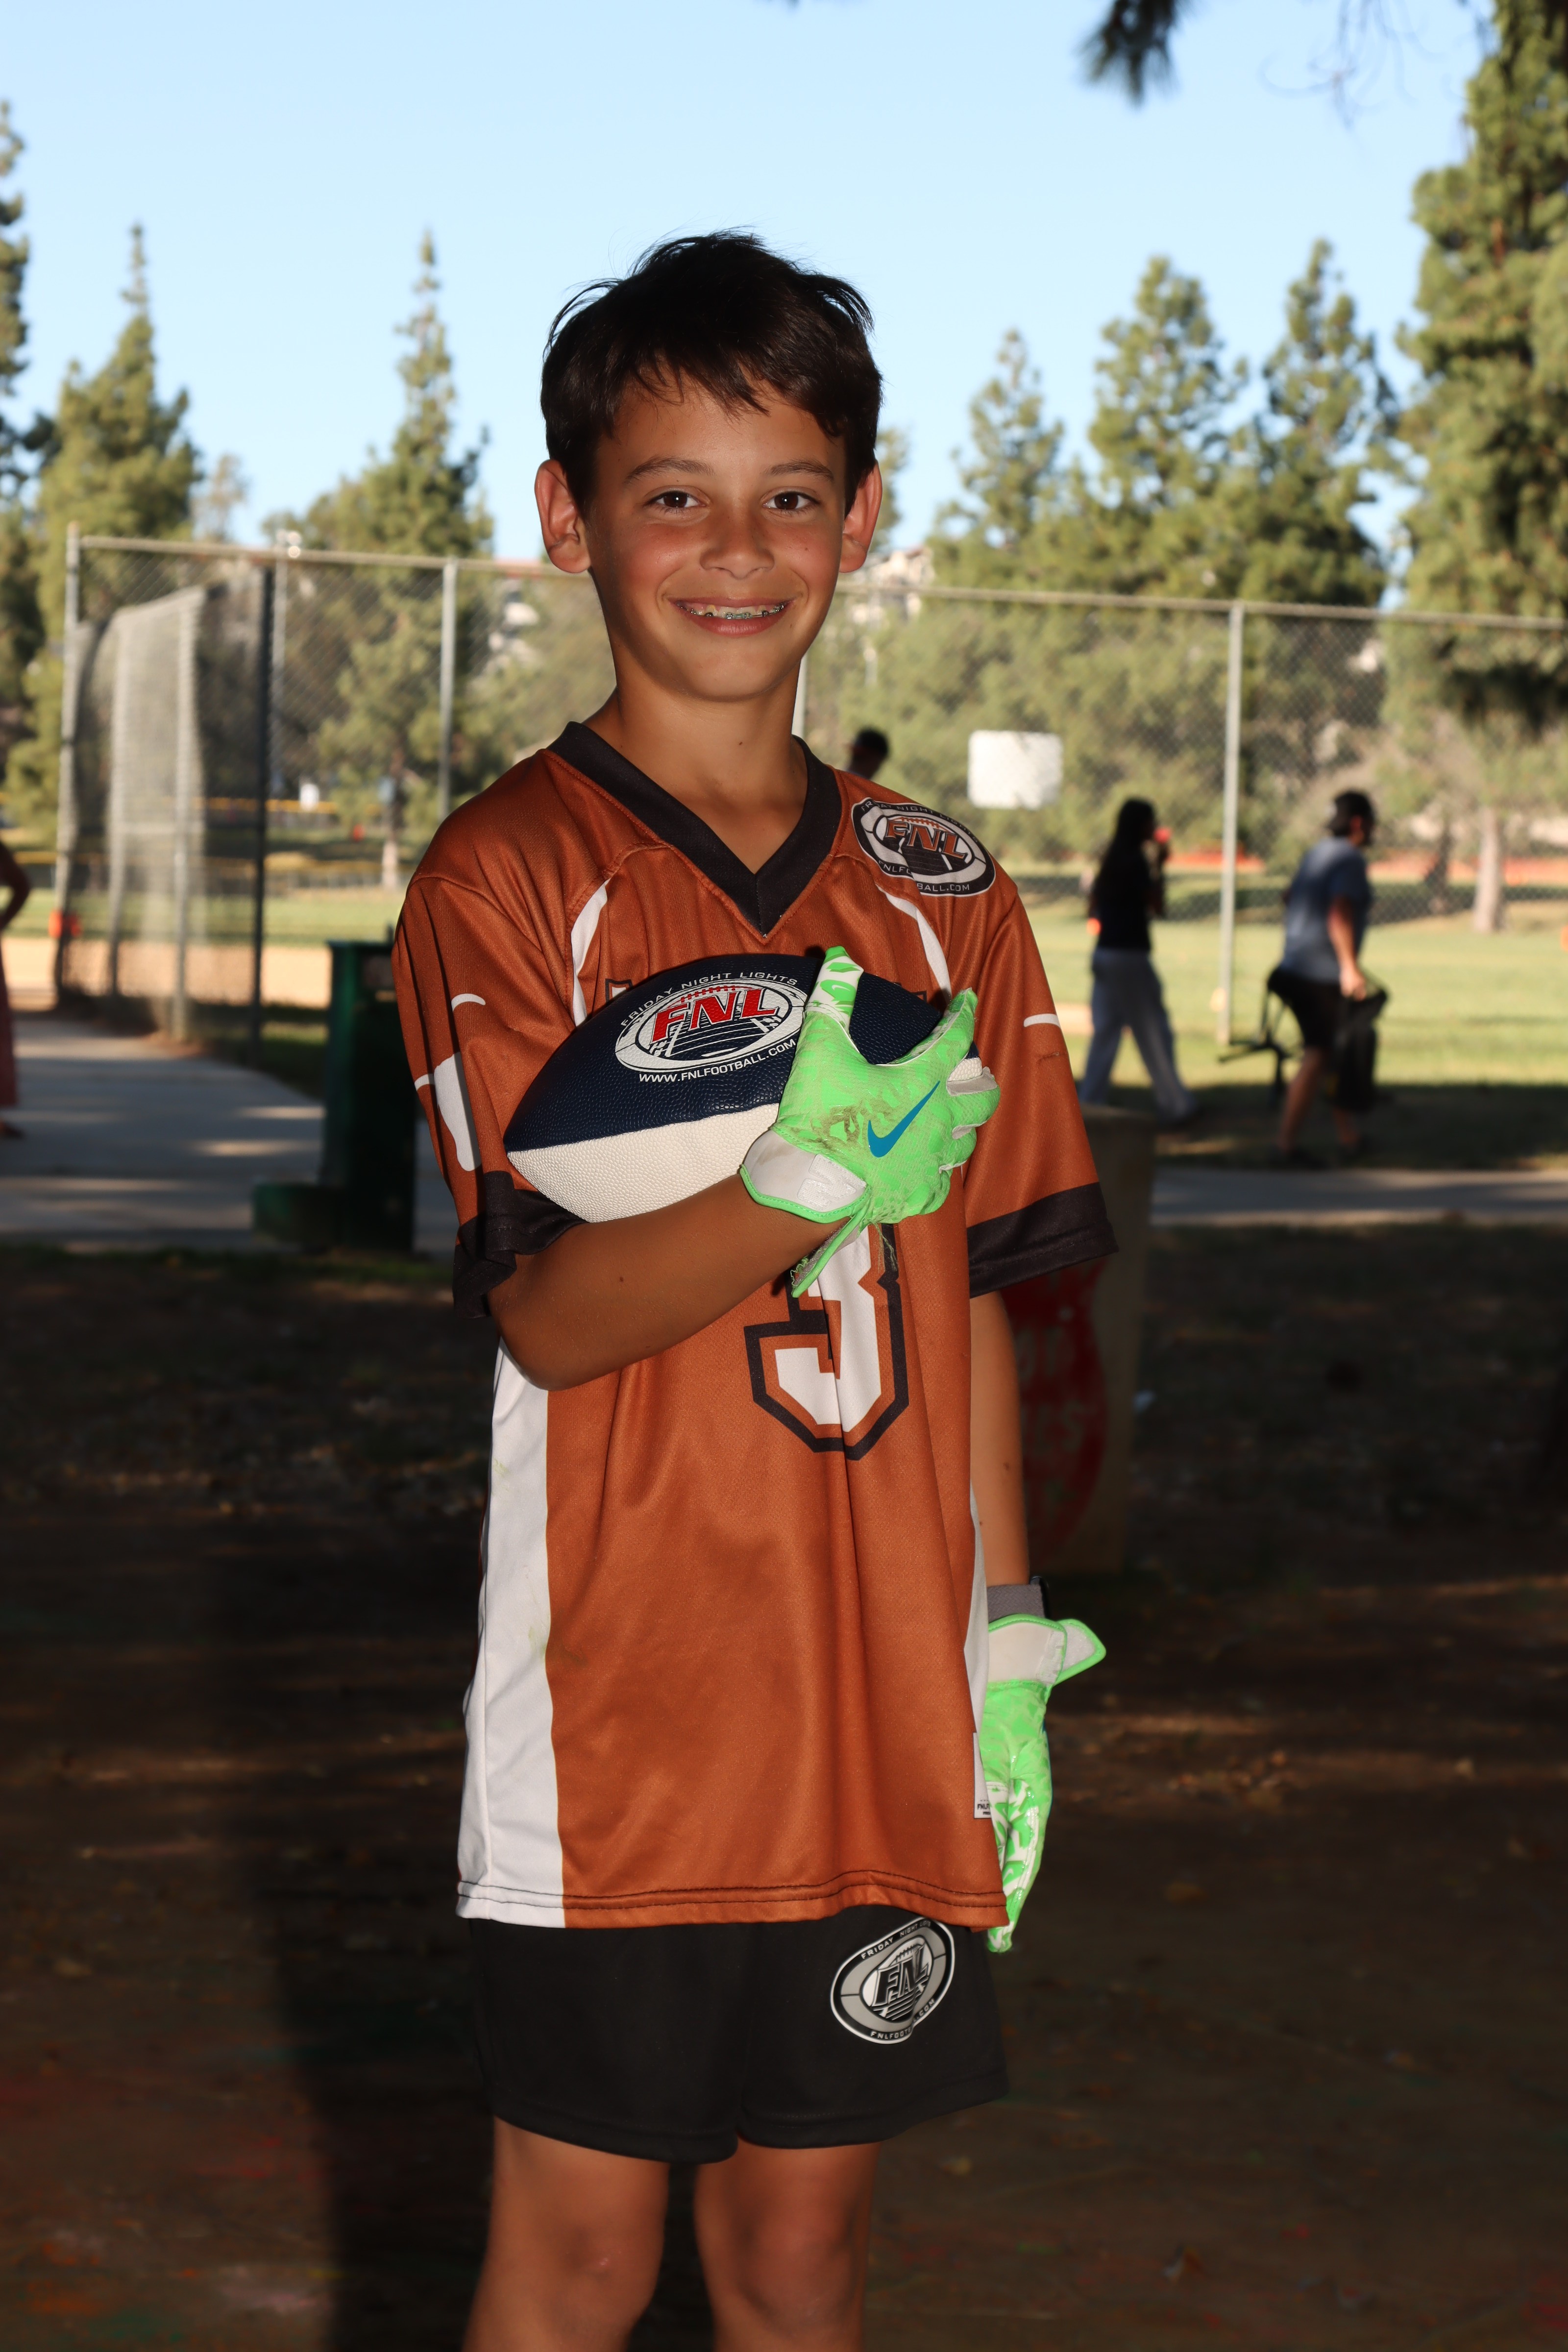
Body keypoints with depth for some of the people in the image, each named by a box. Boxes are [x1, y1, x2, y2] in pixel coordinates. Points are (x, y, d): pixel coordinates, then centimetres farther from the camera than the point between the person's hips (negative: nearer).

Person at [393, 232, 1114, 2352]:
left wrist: (1006, 1639, 8)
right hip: (617, 1726, -4)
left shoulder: (939, 893, 8)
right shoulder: (507, 879, -6)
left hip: (879, 1723, 4)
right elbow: (551, 1315, -14)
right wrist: (808, 1180, -31)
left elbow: (970, 1302, 12)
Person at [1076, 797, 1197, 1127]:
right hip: (1130, 954, -8)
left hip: (1104, 952, 8)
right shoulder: (1137, 860, -12)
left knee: (1105, 1031, 9)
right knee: (1154, 1031, -1)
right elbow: (1157, 906, -13)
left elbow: (1093, 909, 17)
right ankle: (1175, 1105, 4)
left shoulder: (1110, 861, 12)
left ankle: (1089, 1103, 6)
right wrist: (1160, 867, -8)